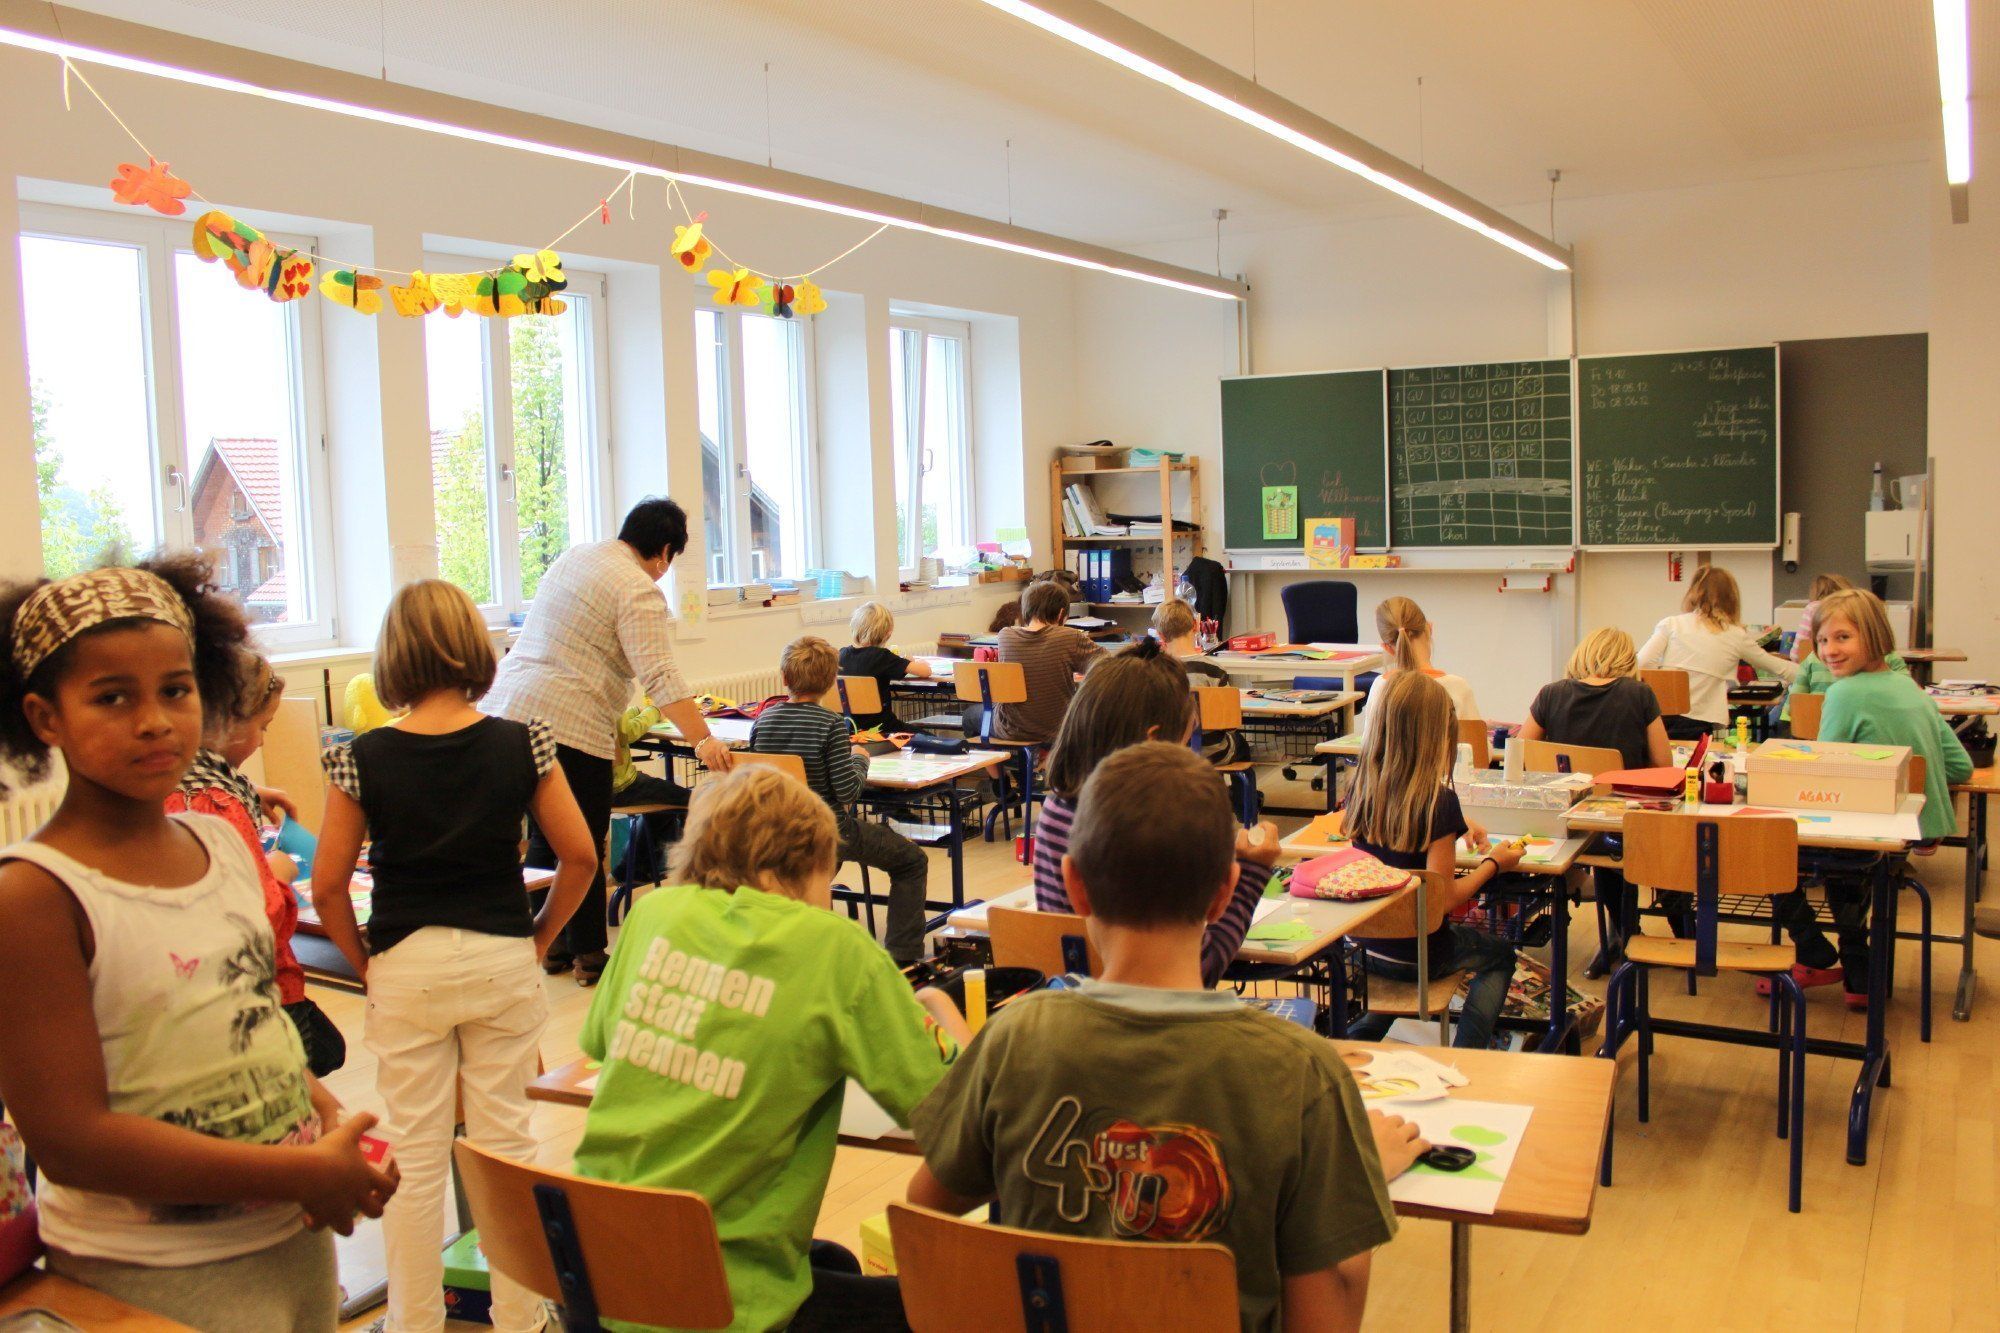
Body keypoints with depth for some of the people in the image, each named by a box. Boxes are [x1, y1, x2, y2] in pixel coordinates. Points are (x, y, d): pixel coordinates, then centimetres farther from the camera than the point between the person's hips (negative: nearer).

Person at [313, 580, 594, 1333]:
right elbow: (579, 856, -4)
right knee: (506, 1141, 11)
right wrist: (538, 938, 8)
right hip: (502, 961, 1)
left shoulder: (364, 760, -9)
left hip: (405, 969, -1)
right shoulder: (521, 746, -7)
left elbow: (328, 888, -6)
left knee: (415, 1153, 11)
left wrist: (364, 962, 7)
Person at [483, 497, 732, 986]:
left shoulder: (574, 556, 17)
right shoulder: (638, 591, -11)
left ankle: (549, 946, 26)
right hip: (568, 723, -9)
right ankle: (588, 955, 14)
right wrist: (702, 740, -21)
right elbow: (659, 676, -20)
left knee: (543, 837, 17)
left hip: (507, 705, 9)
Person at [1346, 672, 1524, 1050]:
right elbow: (1445, 898, -21)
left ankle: (1363, 1033, 28)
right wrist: (1492, 863, -7)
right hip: (1419, 955, -5)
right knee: (1499, 954, 27)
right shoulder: (1438, 800, -25)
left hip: (1366, 948, 5)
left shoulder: (1362, 788, -8)